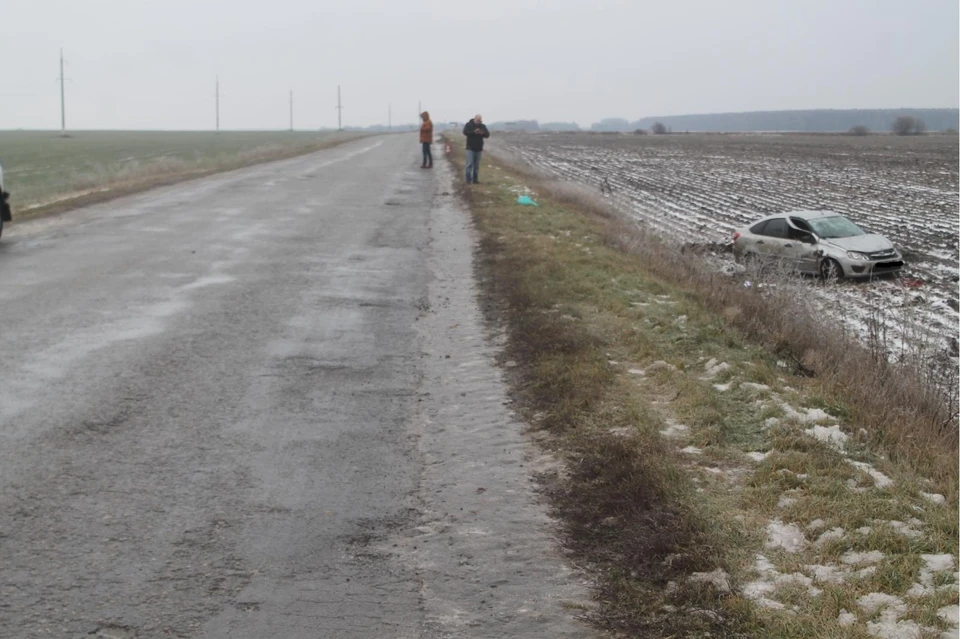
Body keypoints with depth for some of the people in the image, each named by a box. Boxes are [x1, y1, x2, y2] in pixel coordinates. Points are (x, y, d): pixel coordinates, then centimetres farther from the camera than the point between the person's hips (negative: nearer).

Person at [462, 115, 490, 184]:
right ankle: (468, 180, -8)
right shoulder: (468, 125, -3)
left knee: (477, 165, 6)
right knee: (470, 164, -9)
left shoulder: (483, 126, 7)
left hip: (479, 148, 4)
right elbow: (465, 132, -19)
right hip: (470, 148, -4)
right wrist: (474, 132, -31)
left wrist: (483, 133, -22)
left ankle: (475, 179, 11)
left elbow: (487, 135, 0)